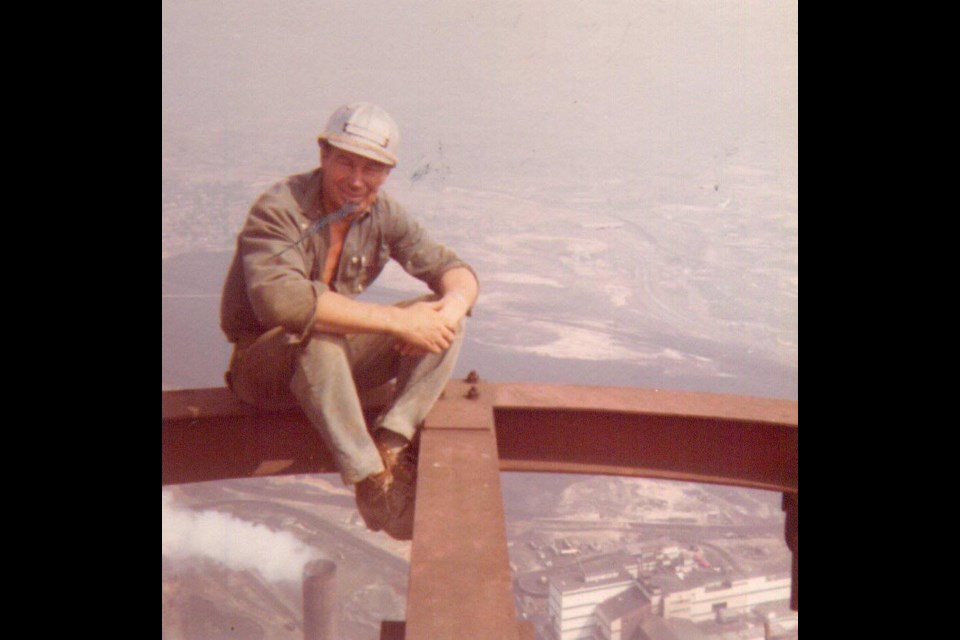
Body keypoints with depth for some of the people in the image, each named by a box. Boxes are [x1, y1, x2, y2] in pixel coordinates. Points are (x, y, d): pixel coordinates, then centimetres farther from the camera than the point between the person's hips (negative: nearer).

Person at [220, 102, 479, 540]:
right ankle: (371, 479, -30)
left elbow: (453, 269, -1)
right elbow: (281, 299, -40)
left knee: (445, 321, -11)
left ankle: (391, 442, -24)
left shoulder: (383, 216, -2)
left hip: (337, 361, 6)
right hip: (262, 366, -6)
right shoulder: (279, 210, -22)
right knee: (314, 334, -40)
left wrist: (455, 301, -28)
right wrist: (397, 320, -38)